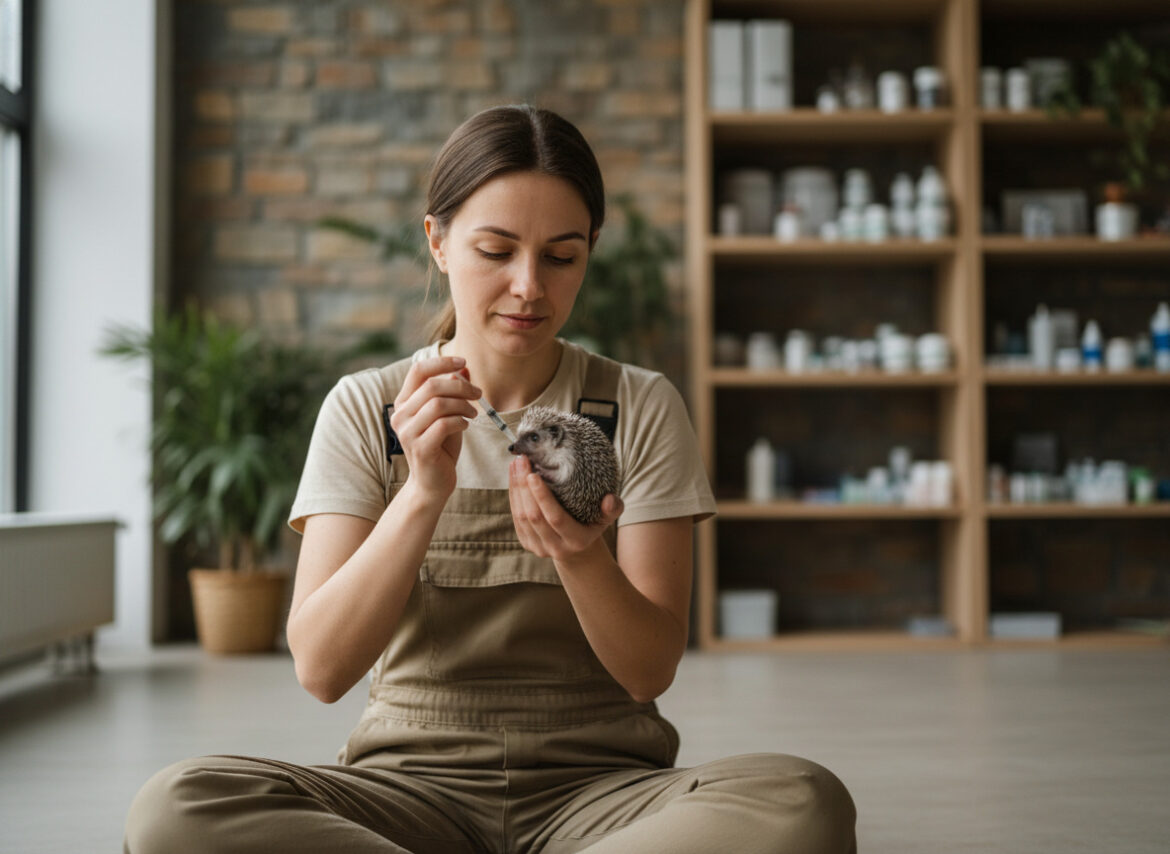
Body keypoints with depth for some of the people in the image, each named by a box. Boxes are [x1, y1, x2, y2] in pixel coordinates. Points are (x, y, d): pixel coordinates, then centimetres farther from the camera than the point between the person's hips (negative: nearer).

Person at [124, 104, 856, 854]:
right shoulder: (366, 410, 3)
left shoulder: (640, 408, 2)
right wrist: (424, 494, -22)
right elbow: (322, 668, -8)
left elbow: (650, 671, -4)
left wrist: (581, 558, -25)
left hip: (598, 785, 0)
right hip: (412, 784, 1)